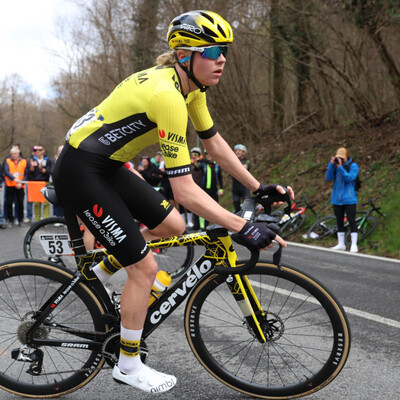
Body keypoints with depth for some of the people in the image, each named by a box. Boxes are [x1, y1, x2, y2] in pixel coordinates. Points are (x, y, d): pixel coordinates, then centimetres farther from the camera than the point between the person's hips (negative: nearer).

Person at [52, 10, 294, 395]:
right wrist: (243, 228, -30)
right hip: (80, 173, -9)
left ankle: (96, 274, 26)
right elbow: (185, 191, -30)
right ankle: (128, 366, 12)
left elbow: (214, 143, 12)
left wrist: (259, 187, 9)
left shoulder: (189, 85, 1)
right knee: (144, 267, -6)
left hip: (108, 167, 9)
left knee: (172, 226, 11)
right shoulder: (167, 96, -28)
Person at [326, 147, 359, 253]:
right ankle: (341, 244, 18)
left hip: (349, 199, -4)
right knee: (339, 222, 10)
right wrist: (331, 165, -16)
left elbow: (350, 178, -18)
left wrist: (340, 167, -25)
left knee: (352, 221, -6)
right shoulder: (334, 165, 7)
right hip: (337, 199, 4)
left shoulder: (353, 166, -4)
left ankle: (354, 245, -2)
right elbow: (328, 178, -5)